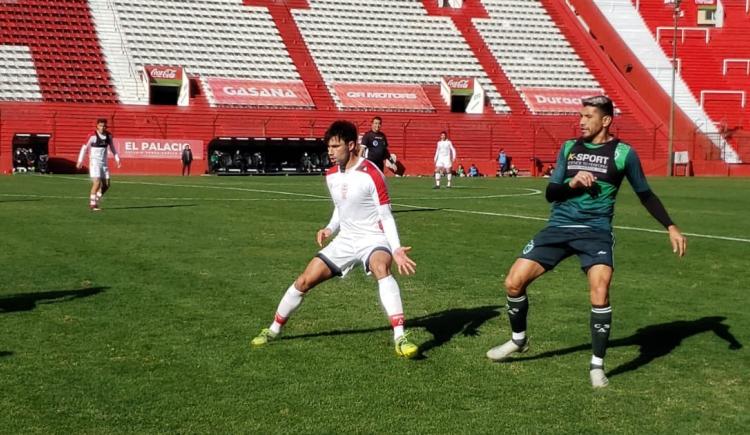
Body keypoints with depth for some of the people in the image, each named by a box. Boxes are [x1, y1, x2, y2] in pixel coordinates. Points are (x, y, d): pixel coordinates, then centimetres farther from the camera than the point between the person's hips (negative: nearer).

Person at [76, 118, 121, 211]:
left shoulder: (108, 135, 4)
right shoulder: (93, 136, -12)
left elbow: (112, 148, 17)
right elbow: (84, 148, -6)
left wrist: (117, 159, 12)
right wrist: (80, 161, -8)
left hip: (104, 163, 6)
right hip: (94, 162, -6)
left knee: (106, 185, 5)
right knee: (97, 183, -16)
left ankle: (96, 201, 21)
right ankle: (92, 204, -7)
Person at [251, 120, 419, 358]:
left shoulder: (371, 174, -18)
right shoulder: (331, 175, 2)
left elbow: (386, 216, -15)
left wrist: (396, 249, -27)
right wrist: (330, 228, 2)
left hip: (373, 238, -6)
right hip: (346, 240, 6)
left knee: (381, 269, -39)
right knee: (304, 281, 2)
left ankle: (400, 338, -40)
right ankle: (273, 330, 24)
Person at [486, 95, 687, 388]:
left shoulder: (623, 153, -1)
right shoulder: (569, 148, 8)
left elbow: (645, 194, 9)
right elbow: (550, 194, 6)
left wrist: (671, 228, 3)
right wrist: (572, 183, -14)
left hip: (596, 231, -3)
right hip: (559, 227, 3)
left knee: (599, 294, -24)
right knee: (514, 282, -4)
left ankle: (597, 365, -4)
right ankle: (518, 339, 24)